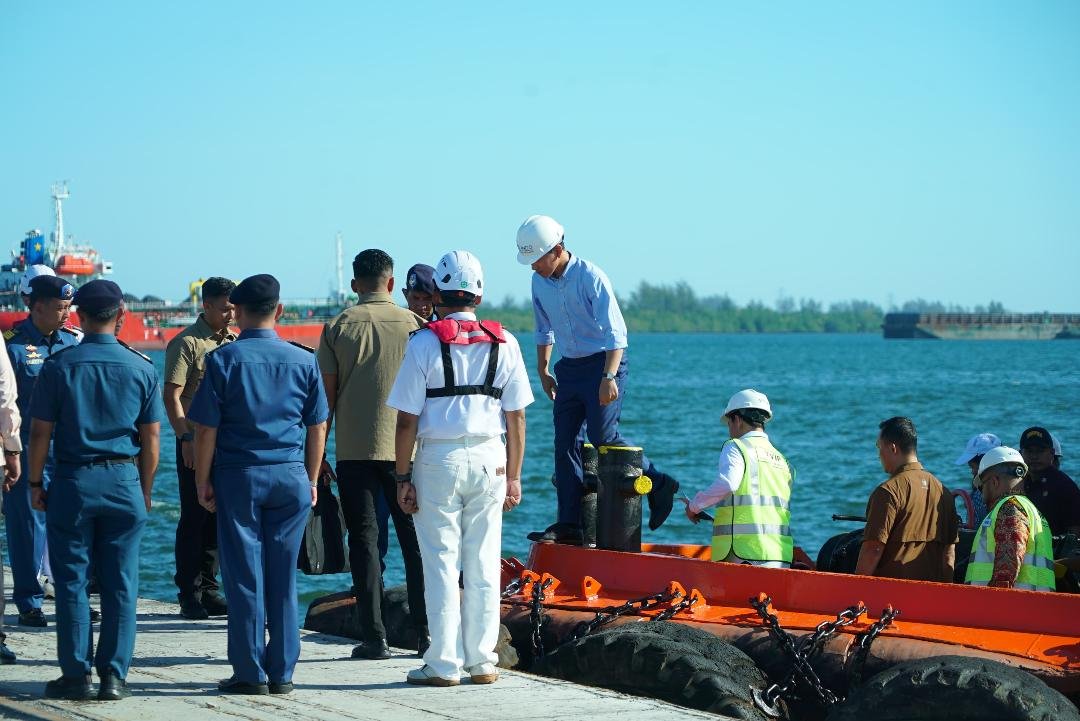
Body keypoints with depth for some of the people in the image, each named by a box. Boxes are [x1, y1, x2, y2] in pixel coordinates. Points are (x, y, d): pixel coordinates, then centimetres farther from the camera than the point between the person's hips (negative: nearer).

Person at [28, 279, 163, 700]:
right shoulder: (141, 368, 1)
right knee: (120, 585, 6)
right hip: (124, 481, 1)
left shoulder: (59, 366, -4)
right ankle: (114, 677, 6)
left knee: (72, 583, 5)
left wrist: (35, 483, 7)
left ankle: (75, 676, 6)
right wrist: (145, 489, 13)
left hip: (73, 482, -1)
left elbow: (40, 432, -3)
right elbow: (151, 437, 3)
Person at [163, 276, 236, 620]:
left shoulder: (234, 342, 14)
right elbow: (172, 396, -11)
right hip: (196, 443, -6)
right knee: (194, 520, -3)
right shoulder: (186, 343, -6)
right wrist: (186, 439, -18)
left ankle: (208, 589, 15)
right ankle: (189, 595, 2)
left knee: (218, 518, 8)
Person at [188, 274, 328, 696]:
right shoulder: (303, 361, 4)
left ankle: (250, 673, 3)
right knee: (284, 578, 7)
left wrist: (202, 481, 2)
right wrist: (312, 479, 15)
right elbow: (317, 426, 7)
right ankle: (282, 672, 9)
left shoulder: (223, 359, -4)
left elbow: (206, 427, -6)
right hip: (290, 478, 3)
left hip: (238, 476, -2)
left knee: (244, 577, 2)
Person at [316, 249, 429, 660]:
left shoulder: (339, 327, 1)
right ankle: (426, 635, 5)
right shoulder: (412, 324, 2)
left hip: (354, 450, 0)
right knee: (415, 540, 7)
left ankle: (374, 638, -1)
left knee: (364, 540, 3)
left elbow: (327, 391, 1)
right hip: (404, 449, 1)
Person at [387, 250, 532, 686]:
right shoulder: (503, 343, 5)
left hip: (439, 458, -3)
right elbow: (516, 416, 6)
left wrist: (403, 477, 1)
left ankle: (444, 664, 2)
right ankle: (482, 662, 10)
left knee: (441, 565, 1)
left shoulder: (425, 342, -4)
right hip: (488, 458, 3)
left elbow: (407, 420, -5)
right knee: (483, 565, 7)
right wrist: (513, 477, 12)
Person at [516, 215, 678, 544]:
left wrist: (609, 377, -29)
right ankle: (569, 523, 2)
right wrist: (542, 370, 18)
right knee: (564, 441, 1)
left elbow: (614, 331, -21)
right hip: (570, 366, 7)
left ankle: (658, 484, 5)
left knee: (603, 437, -12)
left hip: (603, 363, -7)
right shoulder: (540, 282, 5)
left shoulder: (590, 277, -18)